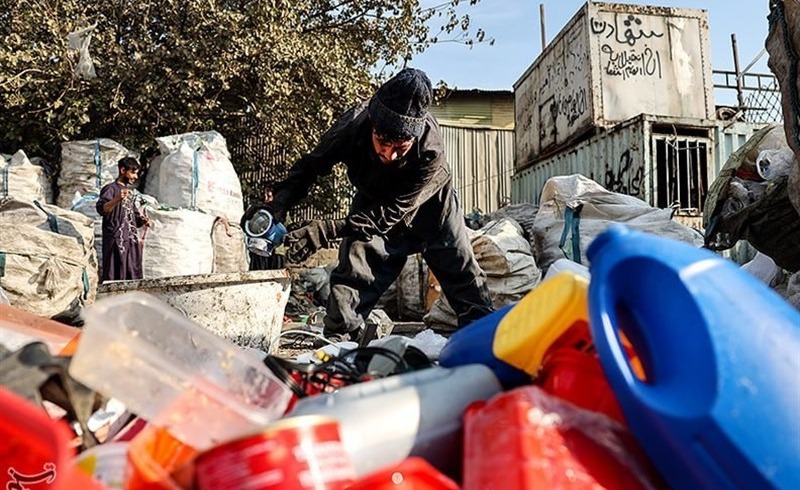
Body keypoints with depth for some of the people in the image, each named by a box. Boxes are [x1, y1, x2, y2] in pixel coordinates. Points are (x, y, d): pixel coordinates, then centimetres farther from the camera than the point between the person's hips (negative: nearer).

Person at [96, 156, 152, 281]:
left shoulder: (130, 189, 17)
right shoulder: (110, 189, -7)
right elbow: (101, 209, -25)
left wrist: (144, 221, 9)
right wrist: (118, 199, -42)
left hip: (131, 241, 8)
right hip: (116, 241, -8)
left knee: (133, 279, 8)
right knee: (115, 278, -9)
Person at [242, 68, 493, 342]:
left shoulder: (431, 154, -42)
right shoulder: (354, 124, -35)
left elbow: (388, 215, -40)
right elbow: (311, 165, -19)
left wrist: (325, 232, -48)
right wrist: (279, 204, -36)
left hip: (429, 208, -1)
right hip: (372, 202, 2)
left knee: (462, 273, 5)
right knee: (352, 271, -10)